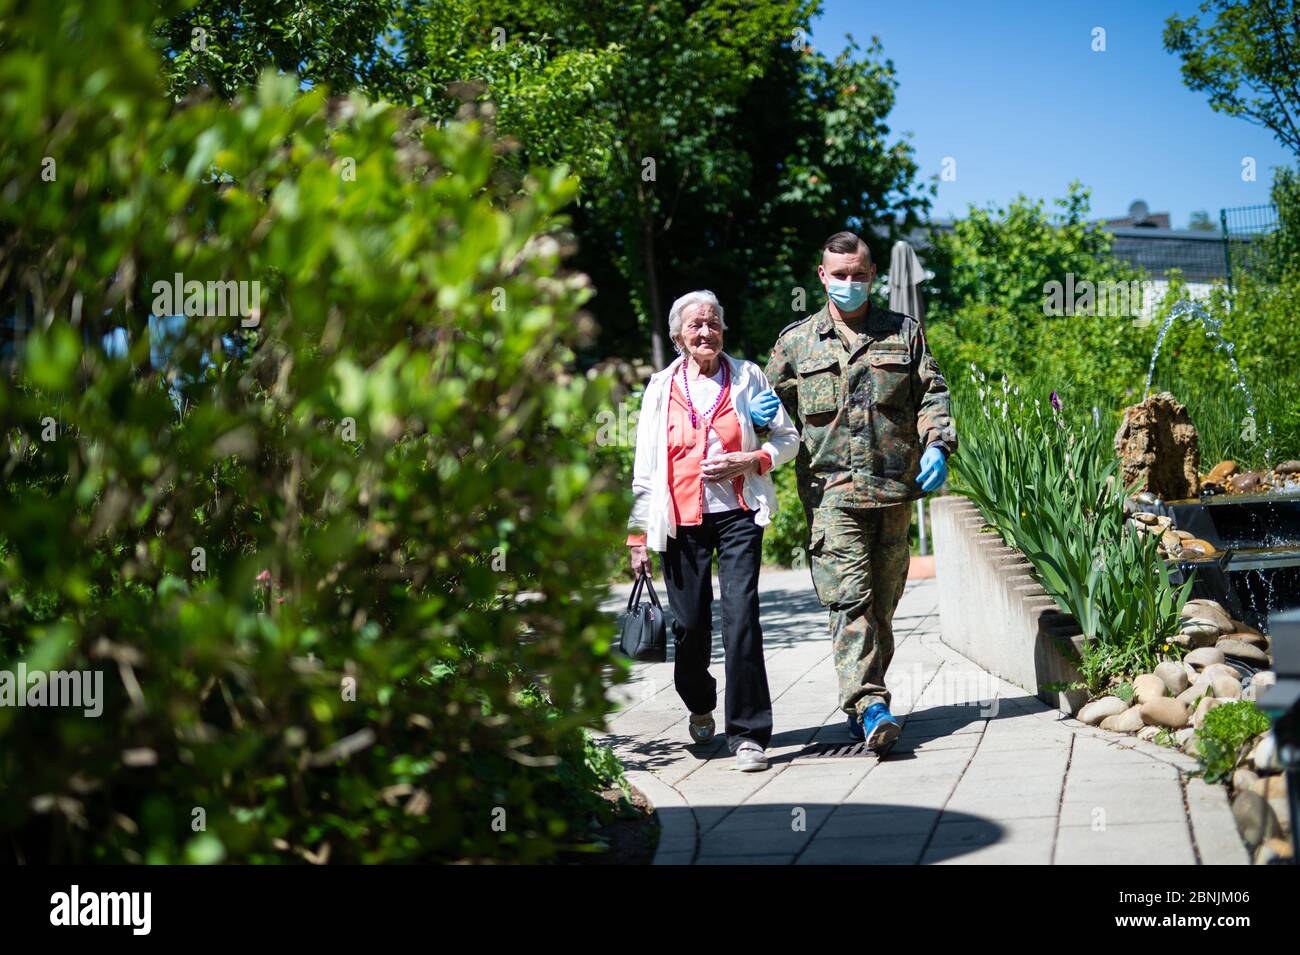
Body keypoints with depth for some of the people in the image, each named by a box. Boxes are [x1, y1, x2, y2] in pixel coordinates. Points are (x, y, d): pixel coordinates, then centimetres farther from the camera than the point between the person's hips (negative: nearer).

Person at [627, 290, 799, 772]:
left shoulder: (747, 377, 6)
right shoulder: (662, 388, 8)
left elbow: (787, 438, 11)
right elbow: (644, 466, 9)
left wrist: (752, 461, -8)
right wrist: (638, 534, 5)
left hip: (738, 514, -1)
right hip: (681, 520, 1)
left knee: (741, 617, -13)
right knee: (689, 624, 5)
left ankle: (749, 733, -7)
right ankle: (700, 705, 34)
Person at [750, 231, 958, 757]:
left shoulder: (904, 332, 14)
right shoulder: (796, 340, 12)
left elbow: (932, 394, 13)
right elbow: (772, 399, 18)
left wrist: (937, 444, -3)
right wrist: (762, 412, -6)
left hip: (894, 489, 2)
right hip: (831, 490, -2)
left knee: (882, 600, 7)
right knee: (849, 597, -15)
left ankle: (864, 700, 20)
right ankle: (869, 705, -20)